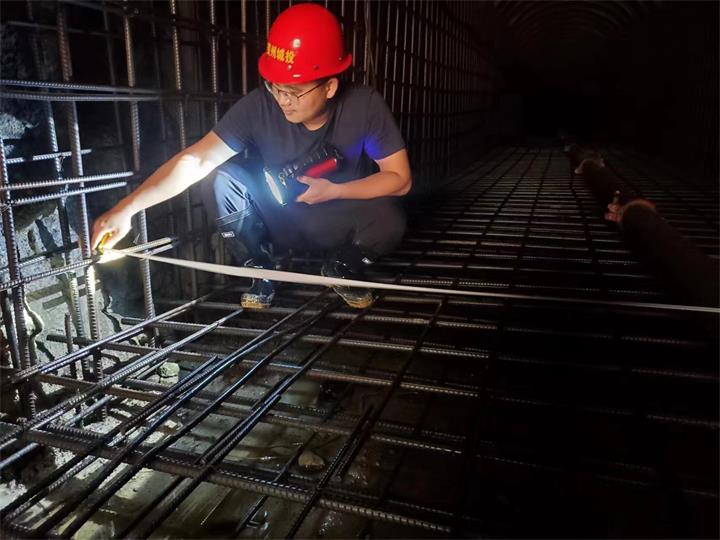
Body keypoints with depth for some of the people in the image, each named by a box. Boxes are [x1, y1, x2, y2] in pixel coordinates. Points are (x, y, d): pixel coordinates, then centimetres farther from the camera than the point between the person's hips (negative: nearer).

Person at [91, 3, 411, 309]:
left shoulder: (365, 106, -23)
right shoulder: (259, 105, -23)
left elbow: (400, 178, -17)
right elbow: (196, 160, -27)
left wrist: (333, 191, -27)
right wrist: (127, 207, -37)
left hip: (339, 223, 0)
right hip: (281, 221, 1)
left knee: (389, 221, -32)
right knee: (222, 178, -25)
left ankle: (341, 269, 3)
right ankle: (260, 271, -2)